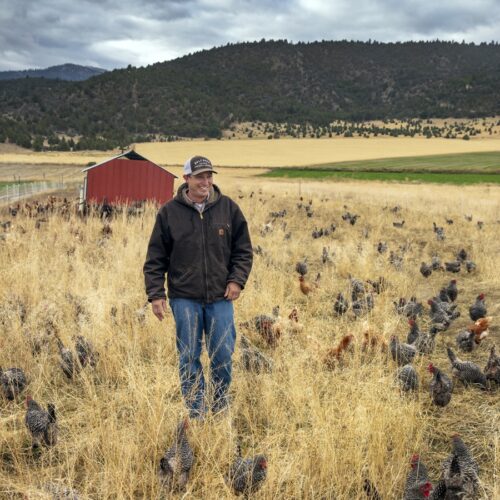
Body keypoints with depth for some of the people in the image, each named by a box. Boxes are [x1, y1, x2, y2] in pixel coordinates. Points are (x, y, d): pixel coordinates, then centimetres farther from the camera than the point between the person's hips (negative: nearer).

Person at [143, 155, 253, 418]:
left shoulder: (228, 208, 2)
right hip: (184, 298, -1)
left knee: (223, 355, 5)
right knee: (189, 357, 4)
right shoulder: (169, 212, -1)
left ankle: (221, 406, 26)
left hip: (221, 297, 1)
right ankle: (196, 412, 17)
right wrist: (155, 293, -3)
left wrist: (237, 279, -3)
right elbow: (155, 258, 2)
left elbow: (243, 249, 9)